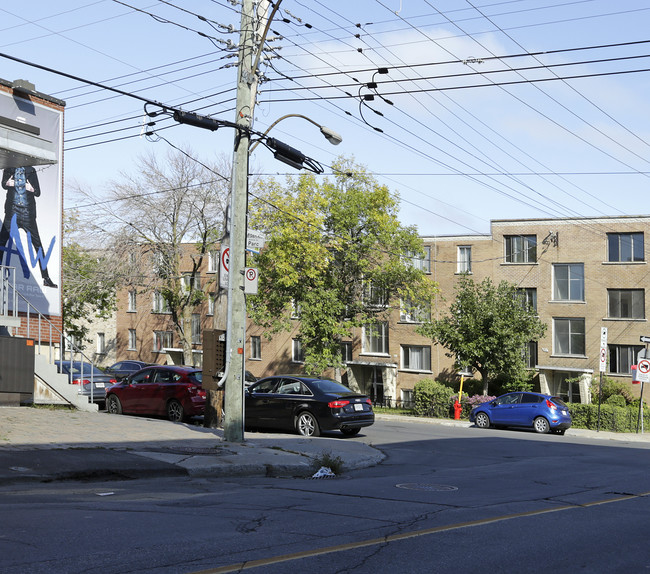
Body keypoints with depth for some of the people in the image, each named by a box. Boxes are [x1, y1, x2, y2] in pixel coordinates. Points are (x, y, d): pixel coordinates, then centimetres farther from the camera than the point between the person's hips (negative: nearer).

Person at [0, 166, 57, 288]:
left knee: (37, 244, -2)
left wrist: (32, 189, -13)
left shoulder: (31, 170, 12)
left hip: (28, 213, 0)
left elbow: (38, 192, 10)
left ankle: (46, 279, 0)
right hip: (12, 211, 0)